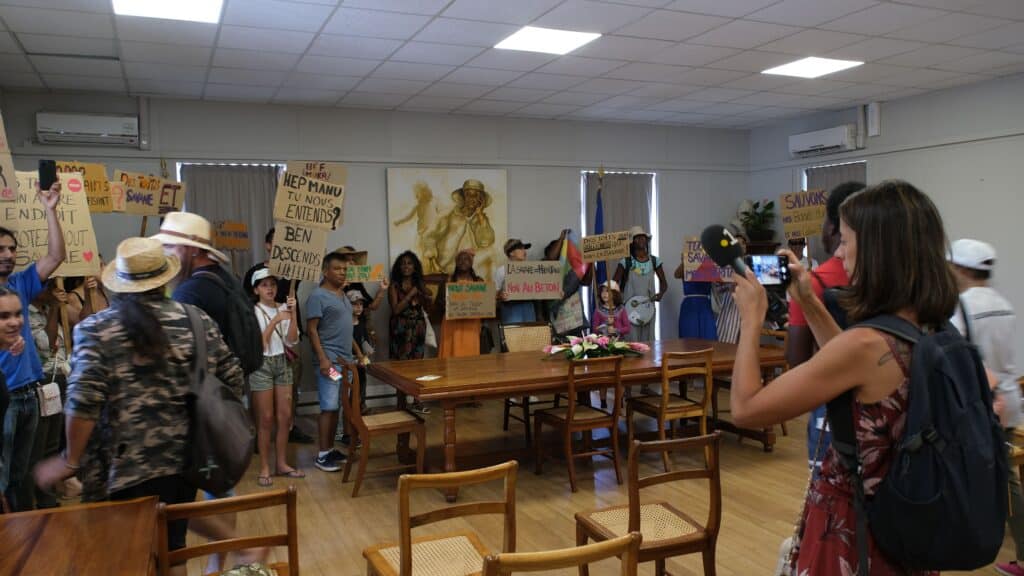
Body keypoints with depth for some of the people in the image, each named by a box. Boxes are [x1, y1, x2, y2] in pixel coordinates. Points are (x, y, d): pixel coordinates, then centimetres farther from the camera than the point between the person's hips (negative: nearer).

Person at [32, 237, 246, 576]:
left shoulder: (95, 330, -7)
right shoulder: (199, 320, 2)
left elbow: (84, 403, -16)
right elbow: (232, 380, 5)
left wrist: (71, 461, -4)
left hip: (128, 468, -3)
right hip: (187, 458, 4)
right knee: (172, 546, 18)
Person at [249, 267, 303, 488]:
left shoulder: (282, 308, 2)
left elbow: (291, 341, -3)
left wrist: (292, 315, -14)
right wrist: (275, 321, -21)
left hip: (282, 363, 5)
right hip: (261, 365, -4)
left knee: (285, 416, 7)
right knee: (266, 419, 1)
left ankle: (282, 463, 20)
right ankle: (264, 468, 12)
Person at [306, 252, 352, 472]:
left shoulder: (342, 295, 14)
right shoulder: (318, 296, -11)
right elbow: (311, 330, -15)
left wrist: (357, 353, 19)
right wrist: (322, 358, -20)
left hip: (345, 359, 8)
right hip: (329, 359, -8)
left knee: (337, 407, 11)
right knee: (329, 407, -6)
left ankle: (331, 448, 20)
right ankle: (322, 455, 1)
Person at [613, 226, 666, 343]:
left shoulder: (654, 261, 4)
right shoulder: (626, 262, -5)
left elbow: (663, 283, 11)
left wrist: (660, 294, -9)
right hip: (630, 307, -3)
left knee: (648, 340, 6)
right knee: (632, 340, -7)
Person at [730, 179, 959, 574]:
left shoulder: (867, 342, -29)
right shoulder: (937, 333, -4)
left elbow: (745, 410, -22)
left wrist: (751, 318, -11)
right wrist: (810, 304, 11)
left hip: (850, 531, -7)